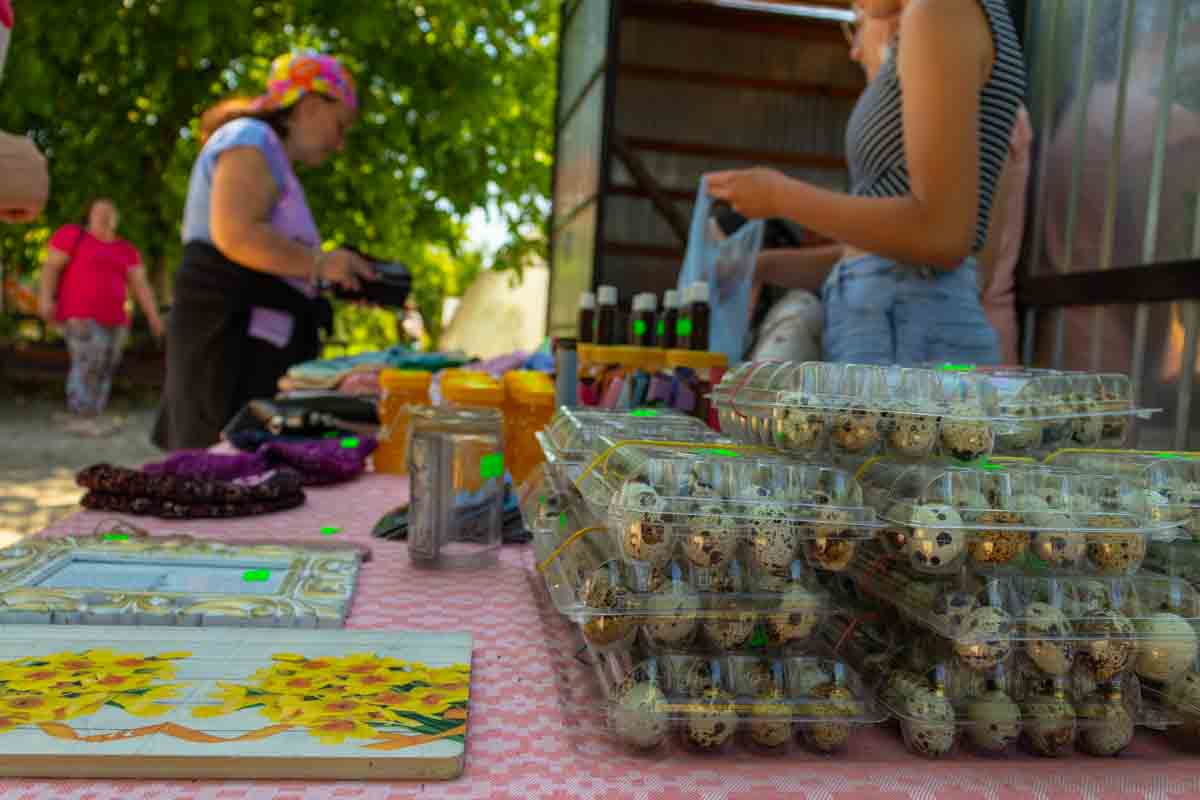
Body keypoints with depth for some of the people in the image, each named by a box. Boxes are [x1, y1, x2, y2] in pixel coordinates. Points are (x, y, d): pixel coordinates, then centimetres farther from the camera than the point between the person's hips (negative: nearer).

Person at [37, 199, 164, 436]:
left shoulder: (126, 250, 11)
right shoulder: (73, 235, -1)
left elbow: (141, 285, 7)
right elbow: (51, 266, -5)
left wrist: (154, 317, 0)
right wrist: (46, 298, -16)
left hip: (113, 317, 5)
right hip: (80, 314, -5)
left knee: (104, 369, 3)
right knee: (87, 364, -14)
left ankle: (91, 417, 8)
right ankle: (79, 418, -12)